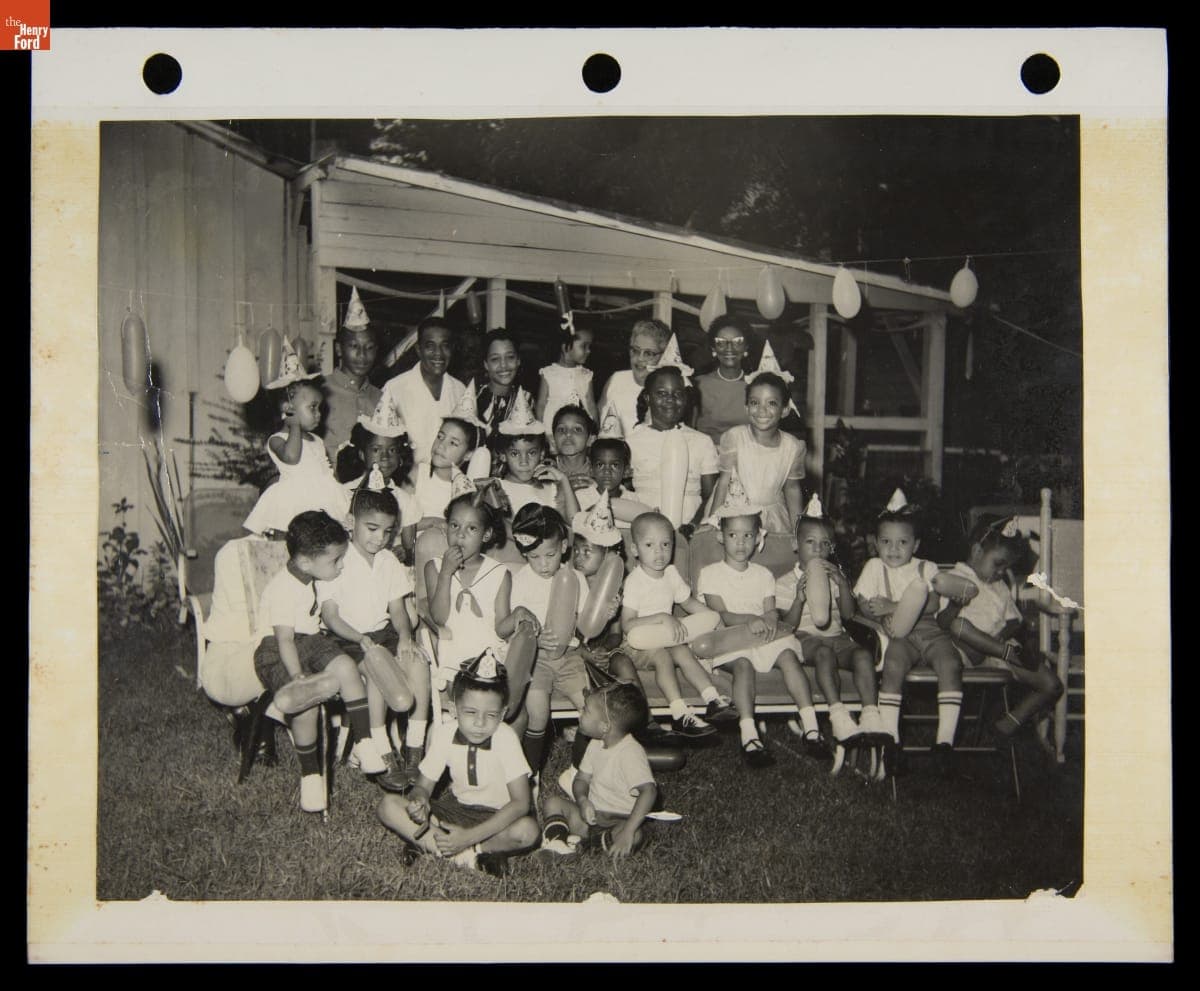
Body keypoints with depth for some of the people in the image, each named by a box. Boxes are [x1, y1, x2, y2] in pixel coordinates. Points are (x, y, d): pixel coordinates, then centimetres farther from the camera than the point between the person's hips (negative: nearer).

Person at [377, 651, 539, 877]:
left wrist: (469, 836, -31)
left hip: (495, 815, -3)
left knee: (528, 830, -35)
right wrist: (419, 803, -31)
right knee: (388, 806, -17)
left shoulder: (506, 738, -21)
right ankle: (470, 855, -23)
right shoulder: (443, 734, -12)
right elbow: (423, 786, -4)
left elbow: (521, 803, -24)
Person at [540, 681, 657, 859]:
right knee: (553, 802, -8)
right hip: (591, 812, 7)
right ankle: (555, 839, -31)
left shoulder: (631, 752, -21)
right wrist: (582, 800, -13)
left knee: (635, 837, -38)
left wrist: (628, 830, -38)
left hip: (619, 820, -7)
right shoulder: (596, 744, 4)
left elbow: (649, 791, -31)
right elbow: (581, 779, 12)